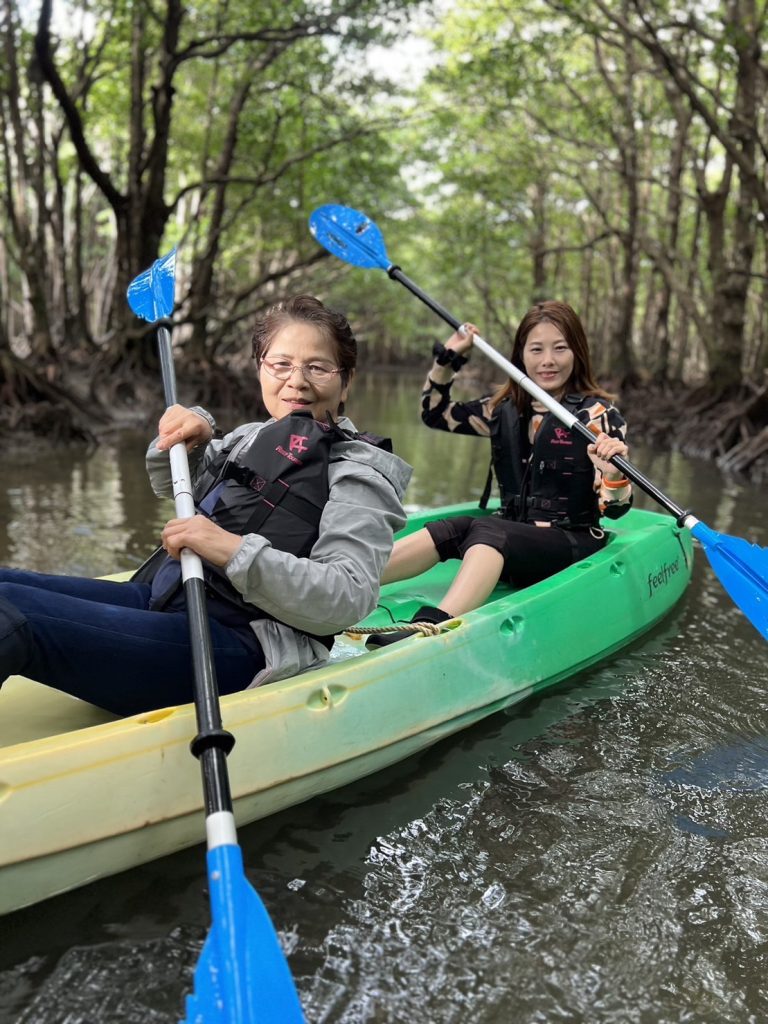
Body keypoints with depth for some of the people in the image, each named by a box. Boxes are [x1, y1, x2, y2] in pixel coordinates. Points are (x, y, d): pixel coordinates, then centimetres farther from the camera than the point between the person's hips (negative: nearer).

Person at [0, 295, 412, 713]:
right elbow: (168, 485, 35)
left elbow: (349, 598, -20)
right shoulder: (251, 437, 18)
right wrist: (189, 438, 12)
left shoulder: (359, 472, -6)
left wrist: (237, 552, -30)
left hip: (237, 652, -8)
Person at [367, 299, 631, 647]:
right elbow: (435, 413, 21)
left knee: (486, 532, -33)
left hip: (573, 544, -5)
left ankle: (430, 628, -58)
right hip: (511, 531, 5)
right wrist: (448, 357, 9)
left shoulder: (597, 414, -6)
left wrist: (613, 471, -32)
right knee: (446, 531, -22)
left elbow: (613, 508, -11)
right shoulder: (505, 409, 9)